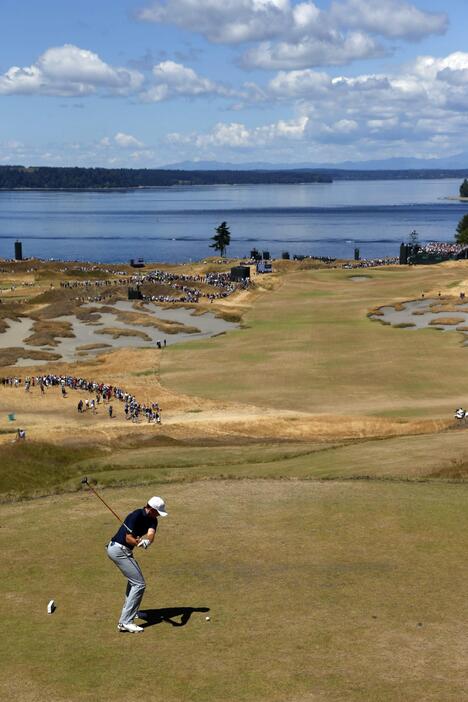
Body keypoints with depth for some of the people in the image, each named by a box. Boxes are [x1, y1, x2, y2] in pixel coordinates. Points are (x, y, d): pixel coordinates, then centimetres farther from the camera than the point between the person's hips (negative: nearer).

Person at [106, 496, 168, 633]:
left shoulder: (152, 520, 3)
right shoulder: (136, 516, -21)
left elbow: (151, 533, -17)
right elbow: (128, 538, -23)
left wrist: (147, 541, -39)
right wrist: (140, 543, -38)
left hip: (123, 550, 10)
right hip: (118, 550, -10)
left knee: (134, 579, 29)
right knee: (139, 584, -12)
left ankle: (129, 611, 47)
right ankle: (125, 622, -16)